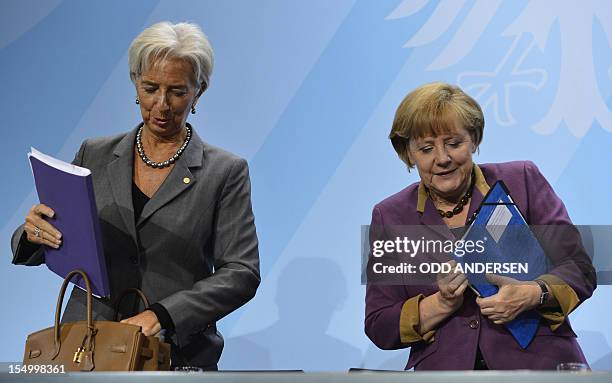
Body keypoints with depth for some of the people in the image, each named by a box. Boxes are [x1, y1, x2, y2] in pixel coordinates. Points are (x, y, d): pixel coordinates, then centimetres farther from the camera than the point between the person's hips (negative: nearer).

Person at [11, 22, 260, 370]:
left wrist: (162, 315, -15)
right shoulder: (95, 156, 12)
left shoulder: (226, 172, 4)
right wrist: (34, 233, -8)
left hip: (179, 355, -2)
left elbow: (241, 273, -2)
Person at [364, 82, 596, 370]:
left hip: (538, 363, 0)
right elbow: (379, 328, 8)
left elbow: (581, 268, 5)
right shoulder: (389, 217, 11)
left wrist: (533, 294, -15)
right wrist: (442, 304, -8)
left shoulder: (523, 181, 9)